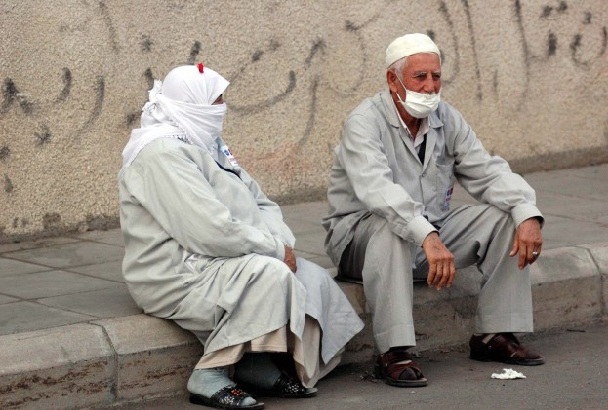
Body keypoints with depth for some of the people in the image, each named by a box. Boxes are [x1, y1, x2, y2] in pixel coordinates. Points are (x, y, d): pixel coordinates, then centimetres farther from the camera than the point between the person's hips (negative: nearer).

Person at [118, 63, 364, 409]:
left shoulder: (206, 143, 15)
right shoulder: (163, 153, -18)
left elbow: (259, 203, 15)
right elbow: (212, 231, -26)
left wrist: (281, 243, -5)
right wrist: (276, 249, -16)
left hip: (216, 262, 10)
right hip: (178, 277, -10)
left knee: (314, 280, -4)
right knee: (271, 274, -30)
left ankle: (259, 368, -6)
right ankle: (210, 376, -20)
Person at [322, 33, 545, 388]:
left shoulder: (447, 120, 4)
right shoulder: (365, 122, -17)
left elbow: (489, 173, 0)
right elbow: (376, 189, -34)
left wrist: (528, 214, -20)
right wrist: (427, 237, -48)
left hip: (433, 233, 7)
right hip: (361, 235, -6)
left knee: (505, 217, -9)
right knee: (391, 228, -40)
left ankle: (495, 335, -3)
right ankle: (394, 353, -39)